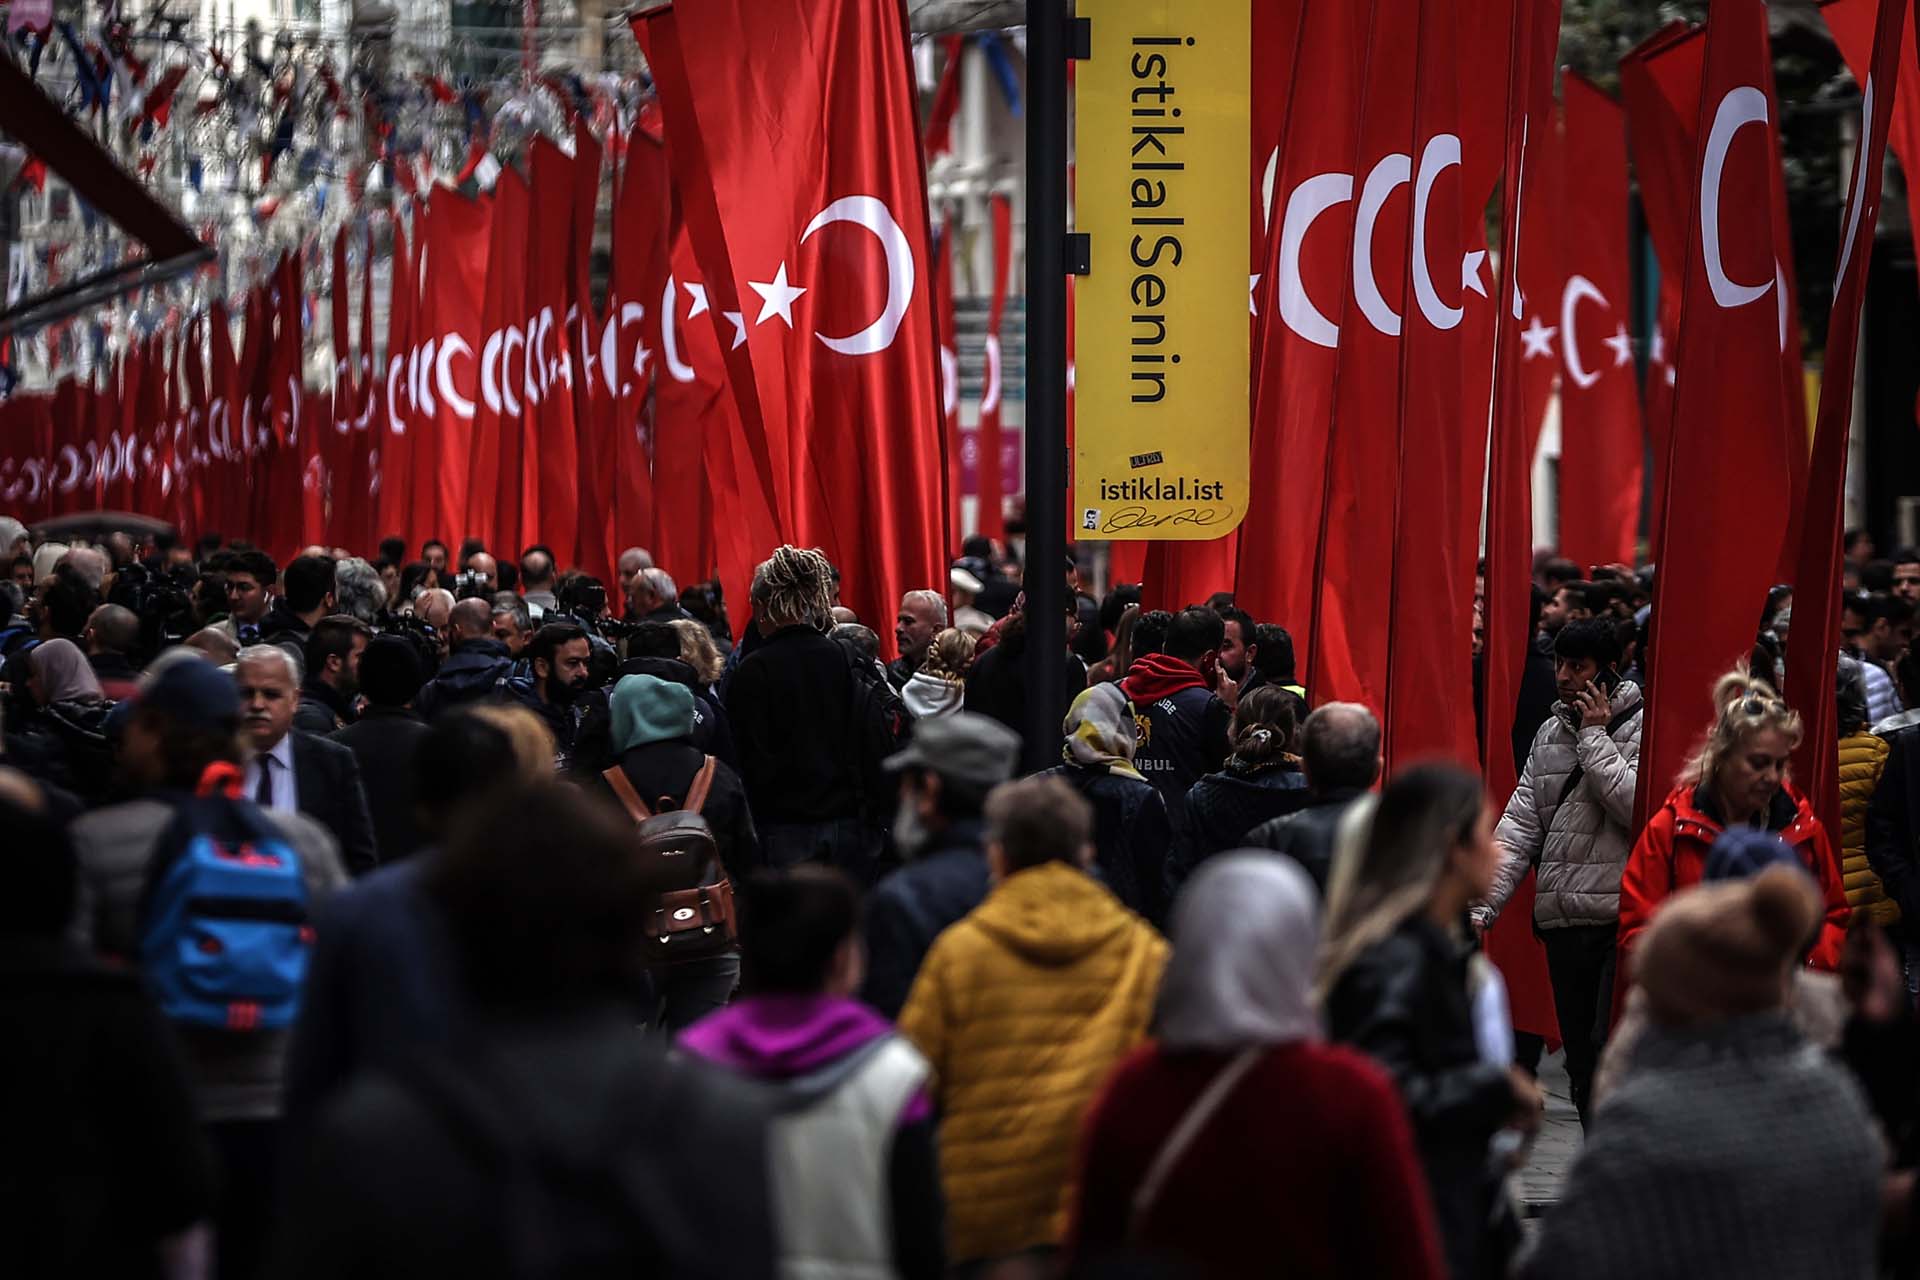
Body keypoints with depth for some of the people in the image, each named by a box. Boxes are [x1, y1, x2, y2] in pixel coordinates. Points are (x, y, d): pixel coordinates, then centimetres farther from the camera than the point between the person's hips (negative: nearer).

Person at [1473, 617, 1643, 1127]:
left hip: (1622, 920, -7)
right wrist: (1482, 904, 1)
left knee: (1611, 1052, -15)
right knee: (1581, 1064, 10)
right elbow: (1519, 825, 12)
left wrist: (1594, 736, -10)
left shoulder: (1642, 728, -4)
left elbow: (1635, 806, -20)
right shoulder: (1550, 734, 16)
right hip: (1562, 923, 7)